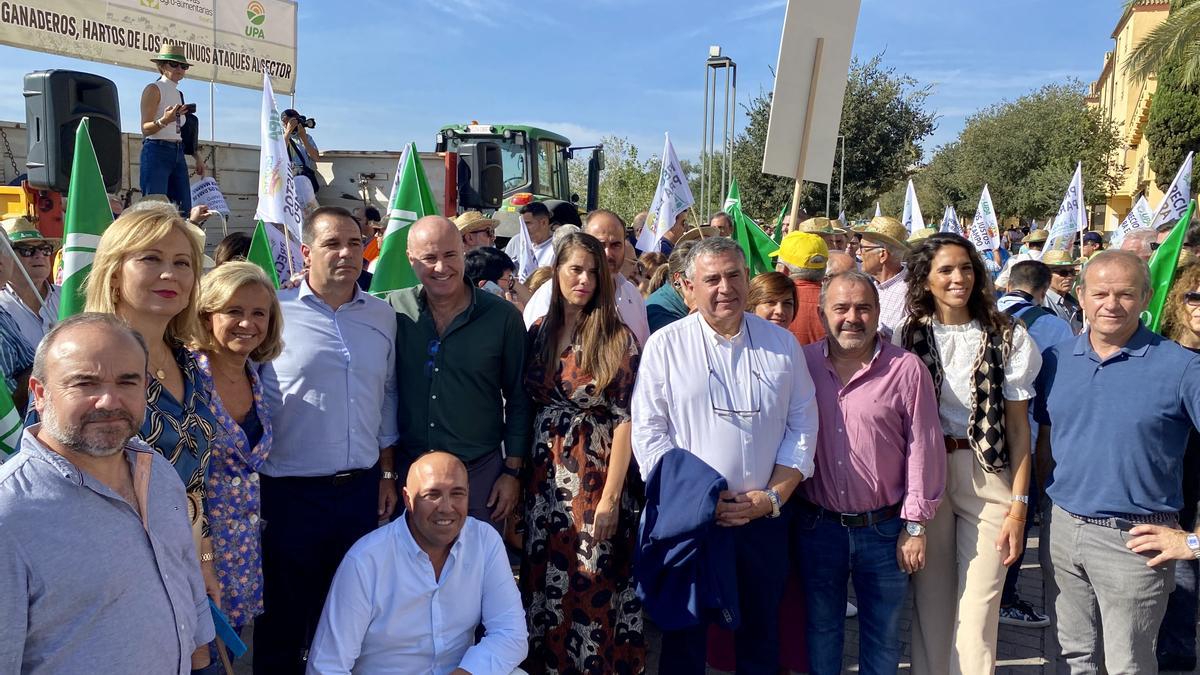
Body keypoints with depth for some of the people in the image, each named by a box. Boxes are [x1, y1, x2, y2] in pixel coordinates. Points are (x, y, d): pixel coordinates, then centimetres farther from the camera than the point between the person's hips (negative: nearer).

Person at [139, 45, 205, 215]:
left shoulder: (178, 94, 19)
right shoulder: (153, 89, -2)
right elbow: (145, 129, -9)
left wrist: (197, 157, 16)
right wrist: (164, 121, -27)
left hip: (178, 153, 7)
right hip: (157, 151, -7)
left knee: (185, 210, -1)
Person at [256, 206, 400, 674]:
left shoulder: (382, 316, 6)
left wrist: (387, 475, 11)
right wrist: (249, 491, -5)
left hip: (362, 490, 4)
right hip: (289, 492, -3)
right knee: (283, 617, 12)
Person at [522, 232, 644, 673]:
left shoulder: (617, 339, -8)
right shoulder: (538, 332, 6)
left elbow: (625, 419, -11)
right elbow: (526, 404, 11)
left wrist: (611, 495, -15)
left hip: (596, 475, -4)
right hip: (544, 476, 5)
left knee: (592, 584, 3)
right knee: (543, 579, 13)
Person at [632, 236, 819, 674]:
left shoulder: (782, 344, 3)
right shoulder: (665, 346, -4)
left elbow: (802, 427, 4)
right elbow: (649, 432, -6)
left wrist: (774, 496, -7)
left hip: (764, 518, 2)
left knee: (761, 636, 16)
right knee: (684, 636, 11)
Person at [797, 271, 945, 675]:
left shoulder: (906, 370, -8)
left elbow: (923, 451, -6)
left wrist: (915, 526, -6)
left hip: (884, 528, -1)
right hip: (816, 526, 2)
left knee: (883, 634, 15)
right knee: (821, 629, 18)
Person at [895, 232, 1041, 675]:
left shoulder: (1008, 338, -2)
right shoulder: (907, 337, 2)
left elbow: (1018, 426, -1)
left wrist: (1019, 505, -4)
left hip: (987, 478, -1)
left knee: (978, 607, 0)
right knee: (930, 599, 11)